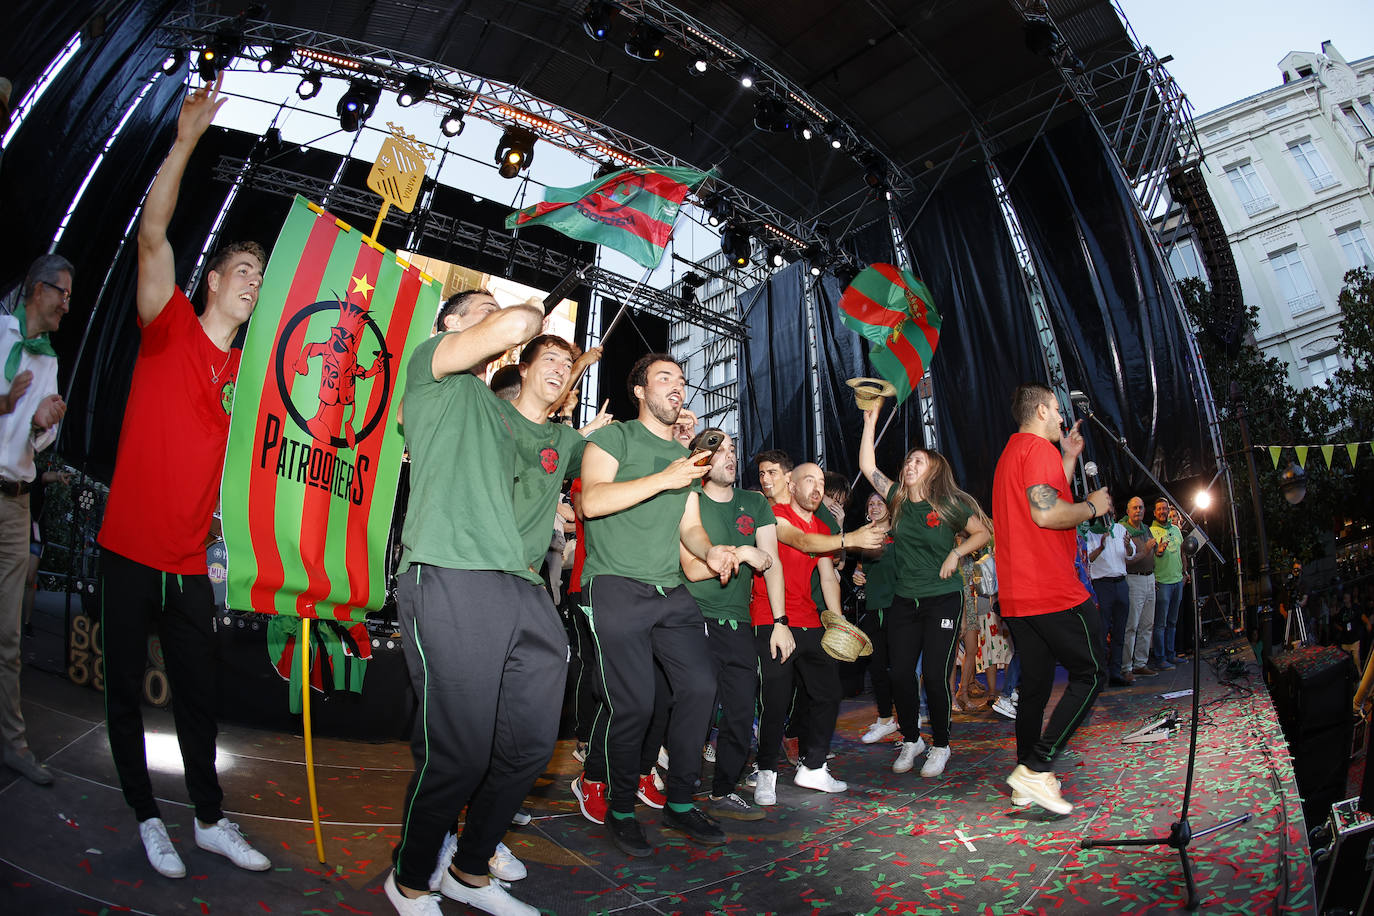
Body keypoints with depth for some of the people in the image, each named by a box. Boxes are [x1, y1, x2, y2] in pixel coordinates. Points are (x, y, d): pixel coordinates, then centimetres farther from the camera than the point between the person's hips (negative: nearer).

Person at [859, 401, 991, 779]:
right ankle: (911, 740, 24)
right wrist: (870, 422, 2)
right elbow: (867, 466, 4)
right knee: (900, 673, 5)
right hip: (904, 601, 4)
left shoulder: (950, 504, -4)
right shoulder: (898, 500, 6)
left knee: (935, 674, -3)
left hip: (943, 599, -4)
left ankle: (940, 746, 17)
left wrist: (956, 554, -9)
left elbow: (983, 532, 4)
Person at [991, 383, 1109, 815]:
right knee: (1089, 674, 0)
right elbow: (1046, 513, -21)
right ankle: (1037, 768, -5)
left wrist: (1069, 458, 27)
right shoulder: (1038, 448, -9)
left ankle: (1025, 784, 17)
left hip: (1016, 596, 9)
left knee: (1035, 683, 13)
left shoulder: (1010, 453, 23)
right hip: (1052, 591, -9)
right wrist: (1093, 506, -5)